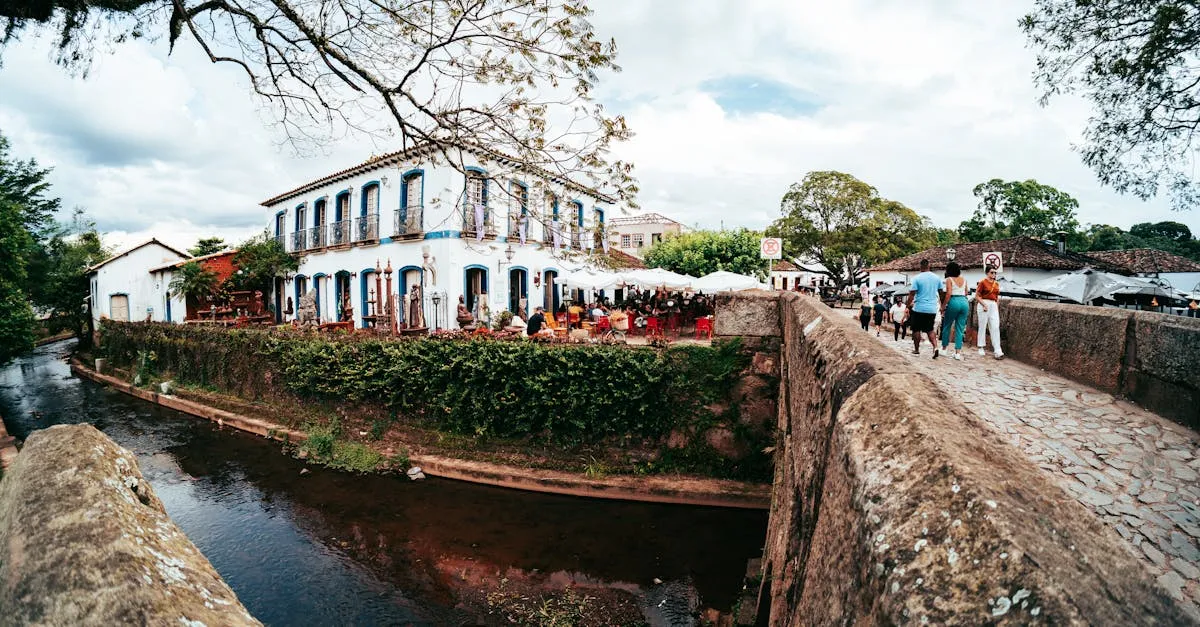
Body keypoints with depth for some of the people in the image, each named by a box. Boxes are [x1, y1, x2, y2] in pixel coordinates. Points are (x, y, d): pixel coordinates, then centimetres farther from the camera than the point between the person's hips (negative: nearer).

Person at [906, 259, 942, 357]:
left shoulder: (917, 278, -8)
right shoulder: (937, 278, 5)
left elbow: (912, 294, -10)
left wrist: (908, 306, -1)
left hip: (919, 308, -4)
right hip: (932, 309, 4)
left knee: (916, 330, 9)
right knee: (930, 330, 13)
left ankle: (916, 349, 16)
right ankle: (935, 347, -6)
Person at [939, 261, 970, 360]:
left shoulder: (949, 279, -4)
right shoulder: (964, 280, 12)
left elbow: (948, 294, -11)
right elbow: (966, 293, 14)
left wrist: (943, 307, -7)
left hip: (954, 302, -5)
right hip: (964, 302, 5)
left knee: (946, 326, 11)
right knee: (960, 329, 6)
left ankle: (944, 348, 18)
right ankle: (958, 352, 1)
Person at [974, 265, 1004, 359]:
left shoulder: (996, 283, 13)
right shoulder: (982, 282, -4)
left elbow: (997, 297, 19)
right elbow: (977, 296, -7)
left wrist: (997, 308, 14)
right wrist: (984, 305, -16)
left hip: (993, 306, 5)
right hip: (983, 304, -5)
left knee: (995, 327, -2)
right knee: (982, 327, 2)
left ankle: (997, 351, -5)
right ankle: (981, 348, 12)